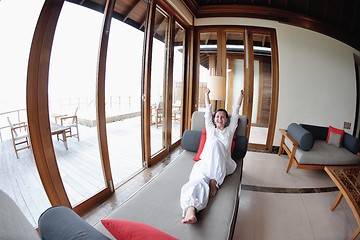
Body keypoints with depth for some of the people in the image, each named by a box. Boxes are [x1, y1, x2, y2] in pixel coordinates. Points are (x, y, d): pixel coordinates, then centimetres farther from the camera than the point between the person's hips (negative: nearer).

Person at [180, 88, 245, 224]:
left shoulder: (229, 130, 28)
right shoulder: (210, 129, 29)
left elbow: (235, 112, 33)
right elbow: (208, 111, 33)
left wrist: (241, 96, 42)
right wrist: (207, 95, 43)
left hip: (223, 165, 0)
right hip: (205, 162, 0)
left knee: (216, 143, -33)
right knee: (199, 180, -36)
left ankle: (214, 182, -36)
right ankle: (190, 210, -60)